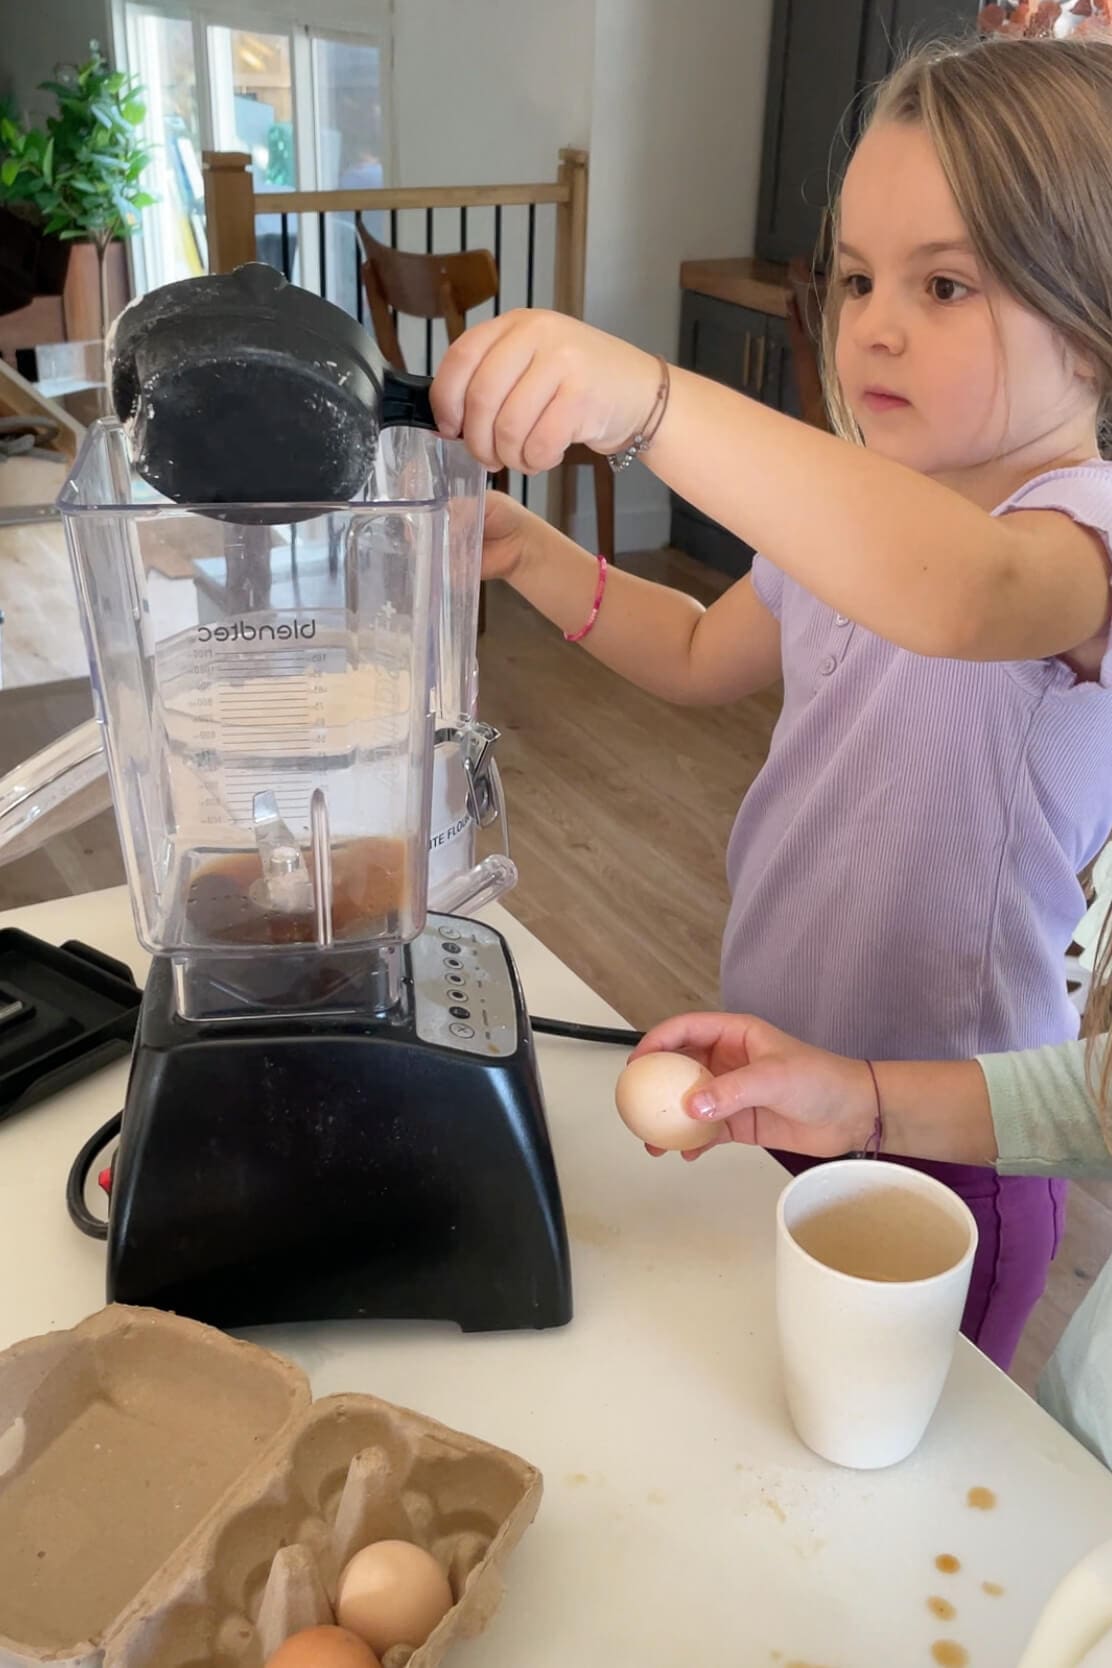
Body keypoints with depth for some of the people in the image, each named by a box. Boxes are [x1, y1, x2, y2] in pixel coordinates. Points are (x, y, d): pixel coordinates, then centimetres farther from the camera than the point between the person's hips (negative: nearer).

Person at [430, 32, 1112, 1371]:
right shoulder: (845, 509, 2)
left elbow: (958, 590, -48)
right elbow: (704, 658, 16)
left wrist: (645, 398, -57)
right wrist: (531, 556, 2)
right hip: (775, 1084, 7)